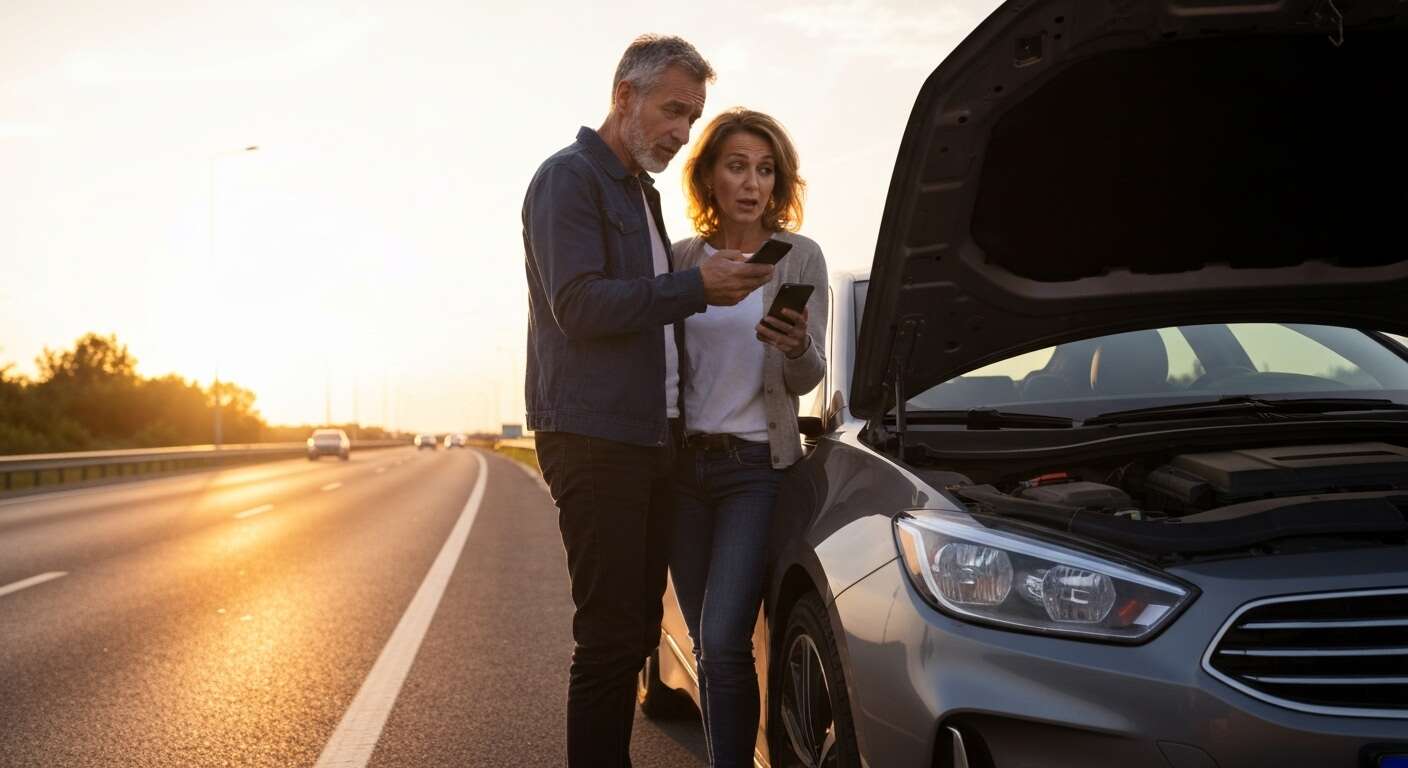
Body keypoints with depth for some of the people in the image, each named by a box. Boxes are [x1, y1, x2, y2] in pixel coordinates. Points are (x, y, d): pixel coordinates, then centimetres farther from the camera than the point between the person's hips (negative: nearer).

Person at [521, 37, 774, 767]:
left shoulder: (642, 194, 23)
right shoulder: (569, 178, -5)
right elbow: (578, 305, -17)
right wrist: (695, 286, -20)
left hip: (649, 440, 9)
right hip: (593, 439, -9)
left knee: (636, 632, 11)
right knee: (611, 637, -9)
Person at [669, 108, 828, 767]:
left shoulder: (799, 257, 0)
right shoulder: (683, 259, 8)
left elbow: (808, 379, -2)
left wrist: (796, 348, -21)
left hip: (757, 464, -3)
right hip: (684, 464, 4)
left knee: (724, 642, -15)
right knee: (707, 645, 8)